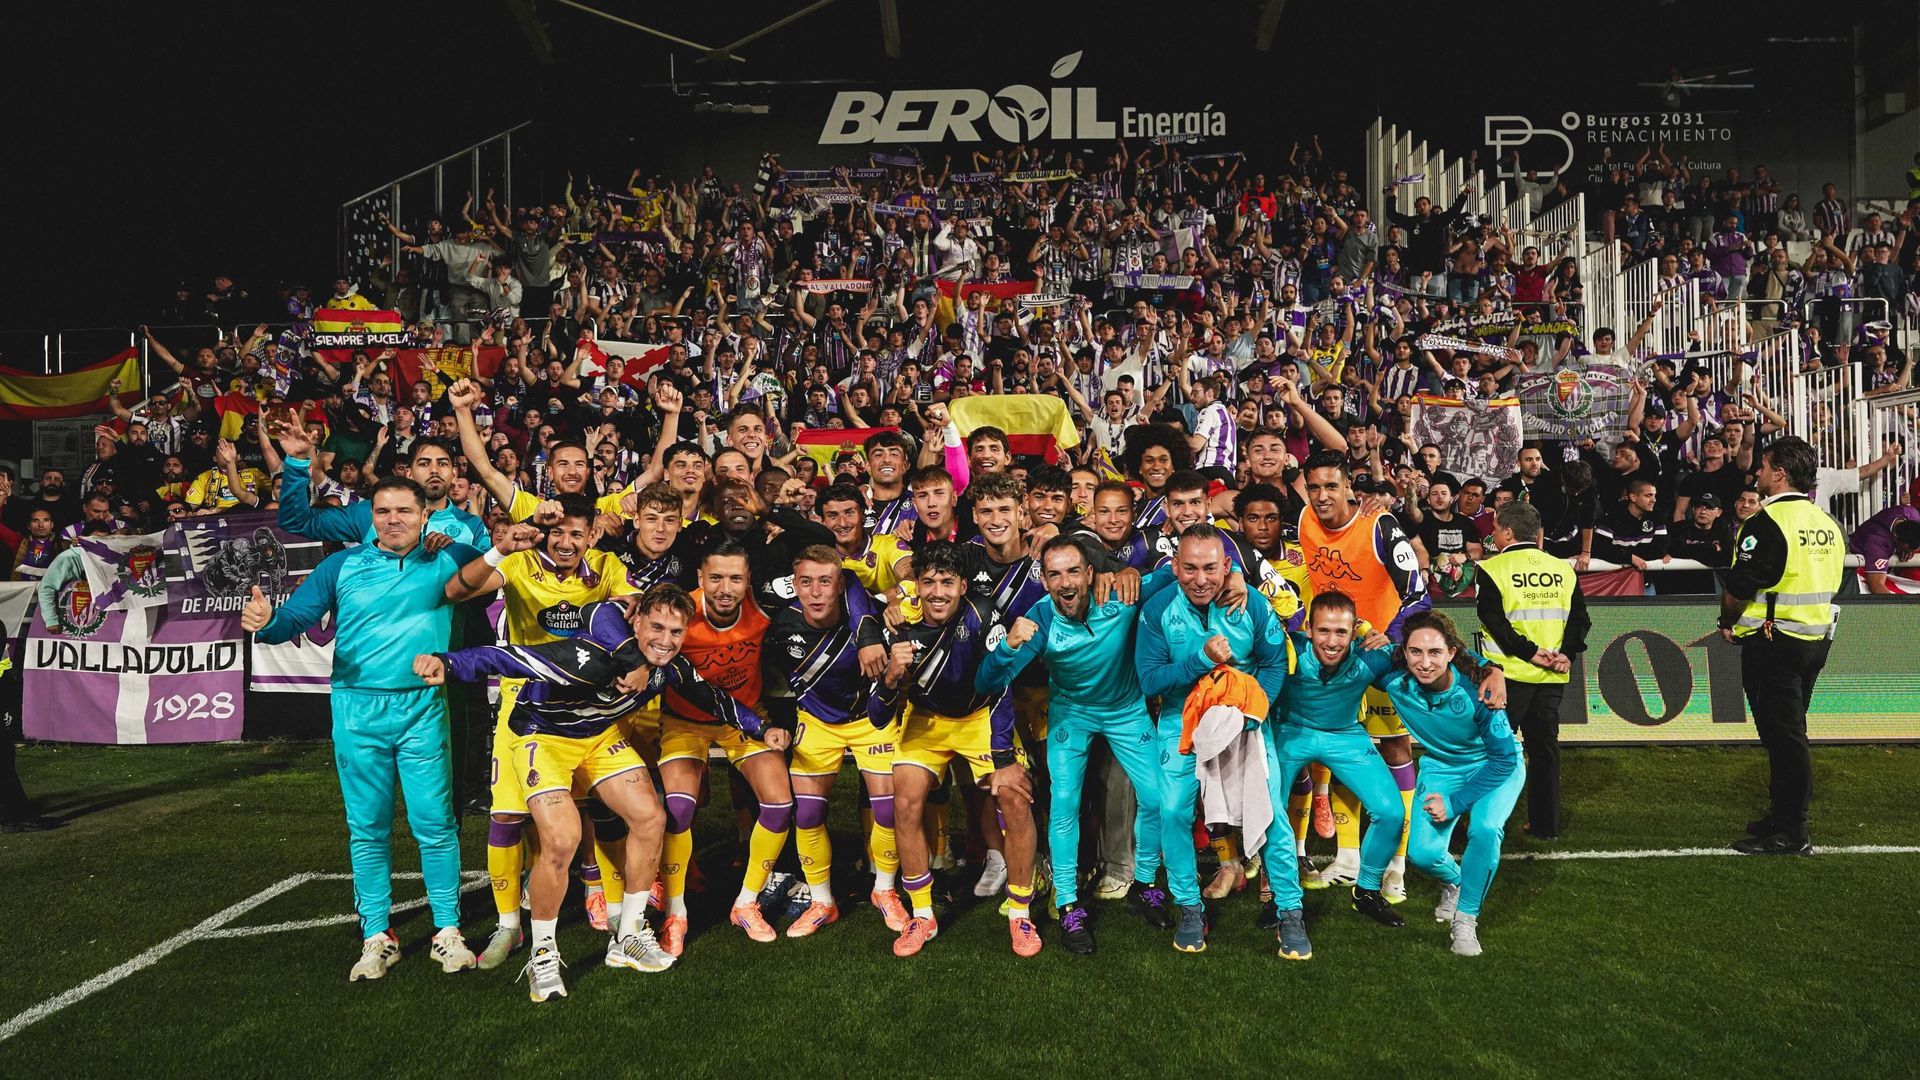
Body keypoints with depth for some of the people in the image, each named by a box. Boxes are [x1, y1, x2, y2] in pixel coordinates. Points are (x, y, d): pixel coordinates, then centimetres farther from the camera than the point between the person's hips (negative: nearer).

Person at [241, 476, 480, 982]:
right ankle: (376, 937, 18)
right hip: (357, 712, 1)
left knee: (434, 823, -1)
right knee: (368, 828, 7)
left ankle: (447, 931, 11)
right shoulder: (343, 565, 5)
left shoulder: (447, 561, 5)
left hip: (423, 710, -1)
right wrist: (266, 622, -20)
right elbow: (295, 617, 1)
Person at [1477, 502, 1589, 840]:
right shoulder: (1563, 569, 8)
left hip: (1509, 673, -4)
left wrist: (1528, 652, -13)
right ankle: (1545, 823, 16)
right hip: (1553, 676, 5)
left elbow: (1494, 620, -15)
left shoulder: (1493, 569, -7)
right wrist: (1566, 653, -5)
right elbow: (1580, 618, 3)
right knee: (1544, 747, 12)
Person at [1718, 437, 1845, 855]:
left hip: (1774, 644, -9)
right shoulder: (1827, 523, 11)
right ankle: (1783, 815, 27)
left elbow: (1738, 587, -18)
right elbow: (1830, 582, 17)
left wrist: (1728, 623, 1)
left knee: (1782, 735, -3)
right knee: (1790, 732, 17)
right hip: (1817, 640, 9)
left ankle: (1790, 834, 3)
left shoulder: (1767, 522, -17)